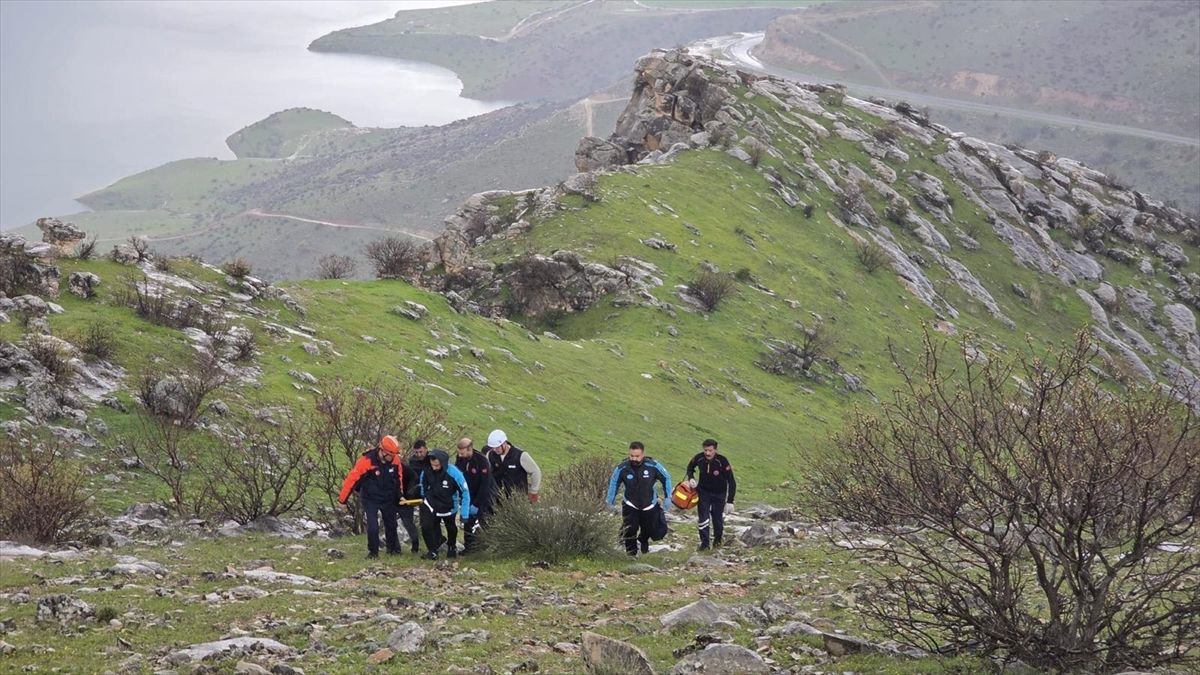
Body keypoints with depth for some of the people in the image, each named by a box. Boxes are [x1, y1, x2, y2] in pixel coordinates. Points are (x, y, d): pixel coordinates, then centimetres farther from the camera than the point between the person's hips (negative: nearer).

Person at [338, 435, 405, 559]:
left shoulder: (395, 460, -14)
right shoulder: (366, 461, -28)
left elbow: (399, 476, 7)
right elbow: (352, 478, -20)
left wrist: (400, 494, 12)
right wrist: (342, 499, -14)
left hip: (388, 499, 4)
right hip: (370, 499, -4)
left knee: (391, 525, 14)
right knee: (372, 527, -11)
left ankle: (394, 549, 33)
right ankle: (373, 552, 7)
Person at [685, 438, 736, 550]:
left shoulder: (722, 461, -28)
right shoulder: (699, 458, -18)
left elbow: (731, 482, -22)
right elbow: (690, 467, 7)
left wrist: (730, 501, -25)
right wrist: (691, 478, -15)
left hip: (719, 493, -2)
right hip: (704, 491, 2)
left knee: (718, 518, 8)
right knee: (703, 518, -7)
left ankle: (717, 539, 34)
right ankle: (704, 543, 4)